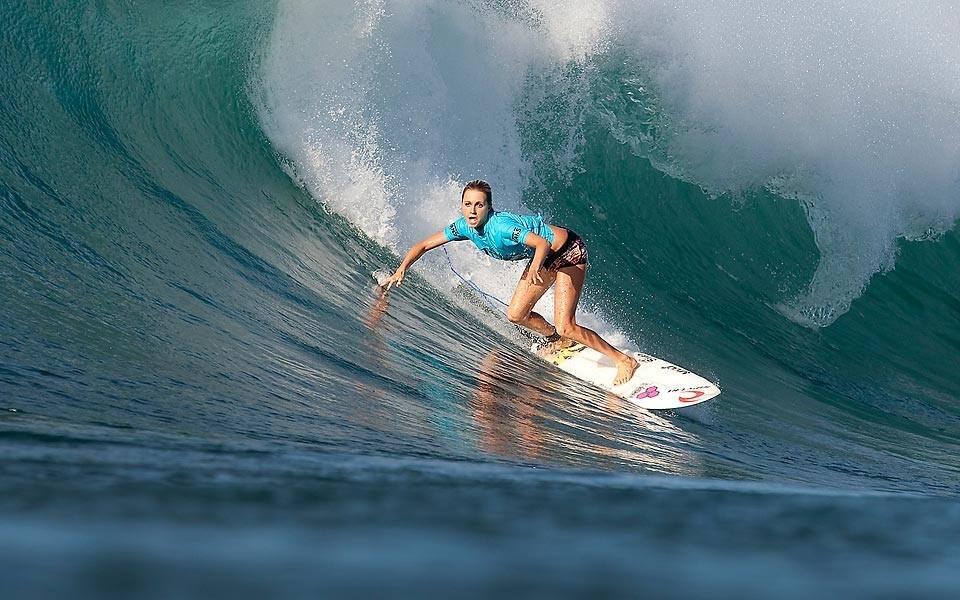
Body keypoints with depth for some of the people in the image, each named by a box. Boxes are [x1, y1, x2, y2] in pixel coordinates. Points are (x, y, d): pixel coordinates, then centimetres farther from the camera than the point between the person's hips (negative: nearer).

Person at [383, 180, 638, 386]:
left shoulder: (501, 226, -32)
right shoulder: (465, 227, -10)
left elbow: (543, 243, -43)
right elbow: (423, 245, -1)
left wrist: (535, 268, -62)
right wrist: (401, 270, -16)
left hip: (568, 251, -8)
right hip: (544, 257, 8)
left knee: (565, 327, -16)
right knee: (516, 315, 8)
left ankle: (624, 360, -4)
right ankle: (559, 341, 34)